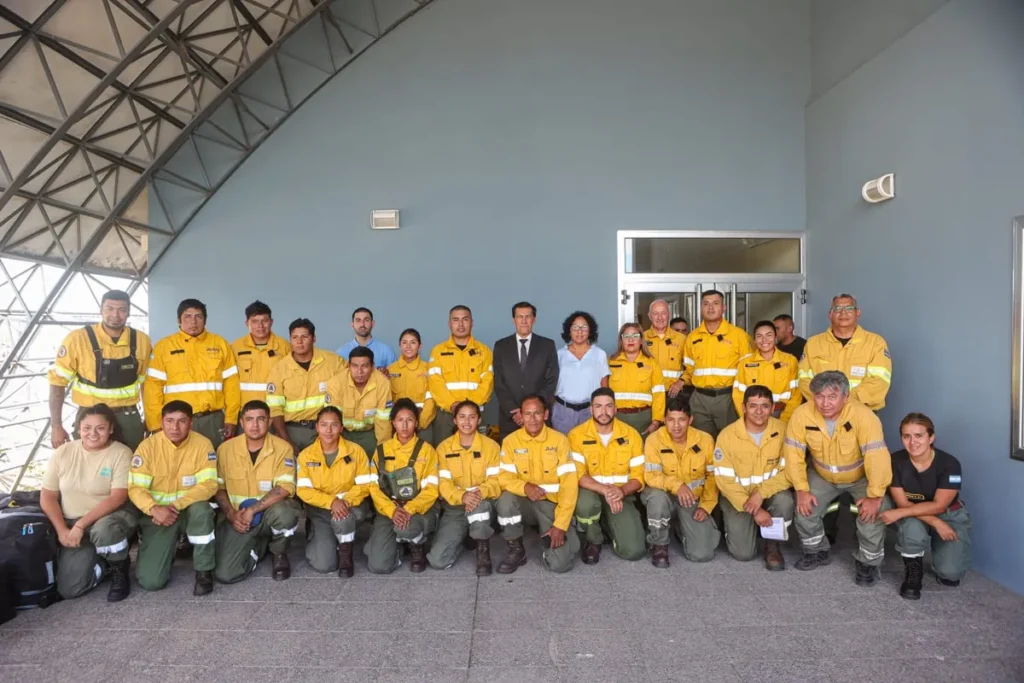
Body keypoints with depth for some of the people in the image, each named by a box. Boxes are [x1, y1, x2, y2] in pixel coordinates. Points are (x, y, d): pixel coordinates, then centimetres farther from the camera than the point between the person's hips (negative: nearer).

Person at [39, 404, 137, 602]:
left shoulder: (122, 453, -13)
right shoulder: (63, 452, -2)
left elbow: (118, 498, -20)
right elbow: (47, 497, 2)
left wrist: (81, 525, -25)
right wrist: (62, 530, -9)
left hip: (113, 516, -3)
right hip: (73, 525, 3)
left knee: (103, 529, -40)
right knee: (69, 589, -11)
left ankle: (119, 568, -9)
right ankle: (104, 562, 21)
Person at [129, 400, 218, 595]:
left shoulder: (202, 444, -11)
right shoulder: (148, 446, -10)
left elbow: (209, 485, -16)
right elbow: (136, 488, -11)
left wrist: (176, 506, -28)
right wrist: (154, 508, -30)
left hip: (190, 510, 0)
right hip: (157, 513, 0)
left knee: (201, 509, -38)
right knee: (150, 581, -13)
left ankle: (204, 571, -16)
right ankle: (170, 548, 23)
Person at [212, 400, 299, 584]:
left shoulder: (282, 448, -12)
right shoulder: (225, 449, -4)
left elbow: (285, 488, -20)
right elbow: (218, 487, 3)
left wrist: (252, 510, -24)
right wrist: (231, 514, -11)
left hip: (270, 511, -2)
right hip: (237, 517, 2)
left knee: (284, 512, -37)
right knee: (224, 574, -14)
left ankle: (278, 553, -2)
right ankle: (259, 546, 20)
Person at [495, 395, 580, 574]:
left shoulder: (559, 440, -7)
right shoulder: (510, 441, -4)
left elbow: (569, 484, -11)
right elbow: (504, 477, -9)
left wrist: (560, 525, -18)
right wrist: (525, 487, -31)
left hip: (552, 503, -1)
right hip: (525, 503, 2)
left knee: (560, 564, -18)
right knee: (505, 499, -33)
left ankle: (552, 535, 17)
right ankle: (516, 550, -6)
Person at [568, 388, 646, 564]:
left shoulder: (631, 434, -4)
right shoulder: (577, 435, -10)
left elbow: (638, 477, -3)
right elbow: (577, 475, -15)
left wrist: (622, 491, -24)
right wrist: (605, 490, -29)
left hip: (621, 496, 1)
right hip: (591, 492, -1)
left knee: (634, 551, -15)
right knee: (585, 502, -38)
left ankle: (609, 525, 20)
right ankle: (593, 541, -2)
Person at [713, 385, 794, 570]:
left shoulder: (783, 430, -13)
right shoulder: (727, 436, -19)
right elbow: (725, 480, -16)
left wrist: (761, 493, -26)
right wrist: (753, 510, -22)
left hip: (770, 492, 2)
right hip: (737, 496, -2)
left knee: (785, 500, -33)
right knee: (743, 553, -12)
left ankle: (773, 544, -3)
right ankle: (734, 526, 23)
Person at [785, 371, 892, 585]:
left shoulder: (863, 416, -33)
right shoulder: (802, 415, -25)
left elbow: (877, 458, -32)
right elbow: (794, 455, -17)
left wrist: (875, 495, -30)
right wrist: (802, 489, -17)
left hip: (861, 477, -2)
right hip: (822, 476, 2)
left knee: (873, 513, -21)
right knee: (804, 509, -11)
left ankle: (868, 562, 7)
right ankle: (817, 551, 18)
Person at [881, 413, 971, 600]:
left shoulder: (949, 464, -23)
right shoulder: (896, 461, -19)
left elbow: (938, 506, -24)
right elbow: (902, 503, -16)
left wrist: (899, 514, -30)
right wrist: (935, 523, -26)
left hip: (949, 515, 0)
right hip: (914, 515, 1)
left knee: (950, 572, -17)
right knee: (913, 527, -35)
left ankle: (946, 569, 23)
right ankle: (913, 572, -6)